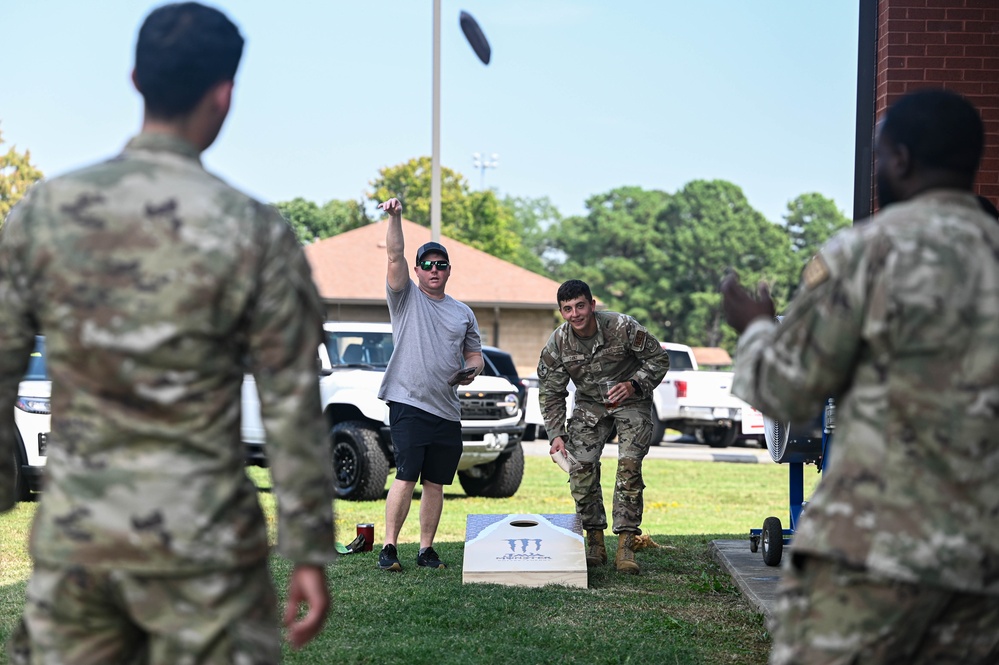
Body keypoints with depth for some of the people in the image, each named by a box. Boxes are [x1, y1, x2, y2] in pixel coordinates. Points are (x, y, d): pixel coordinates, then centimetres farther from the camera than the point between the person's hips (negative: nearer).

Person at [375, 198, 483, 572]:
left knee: (435, 484, 6)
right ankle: (389, 547, -9)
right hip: (408, 403, -4)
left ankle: (427, 549, 12)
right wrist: (395, 218, -19)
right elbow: (395, 256, -7)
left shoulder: (463, 313, 18)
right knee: (407, 477, -12)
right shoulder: (406, 297, 6)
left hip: (447, 410, 4)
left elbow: (474, 353, 22)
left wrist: (472, 369, 0)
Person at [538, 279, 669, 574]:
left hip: (631, 401, -3)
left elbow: (659, 359, -13)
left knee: (629, 467, -17)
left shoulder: (622, 327, -25)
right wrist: (557, 434, -13)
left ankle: (625, 546, -16)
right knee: (582, 467, -10)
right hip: (589, 404, 3)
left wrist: (634, 385, -29)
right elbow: (550, 392, -5)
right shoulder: (557, 343, -16)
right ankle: (595, 544, 2)